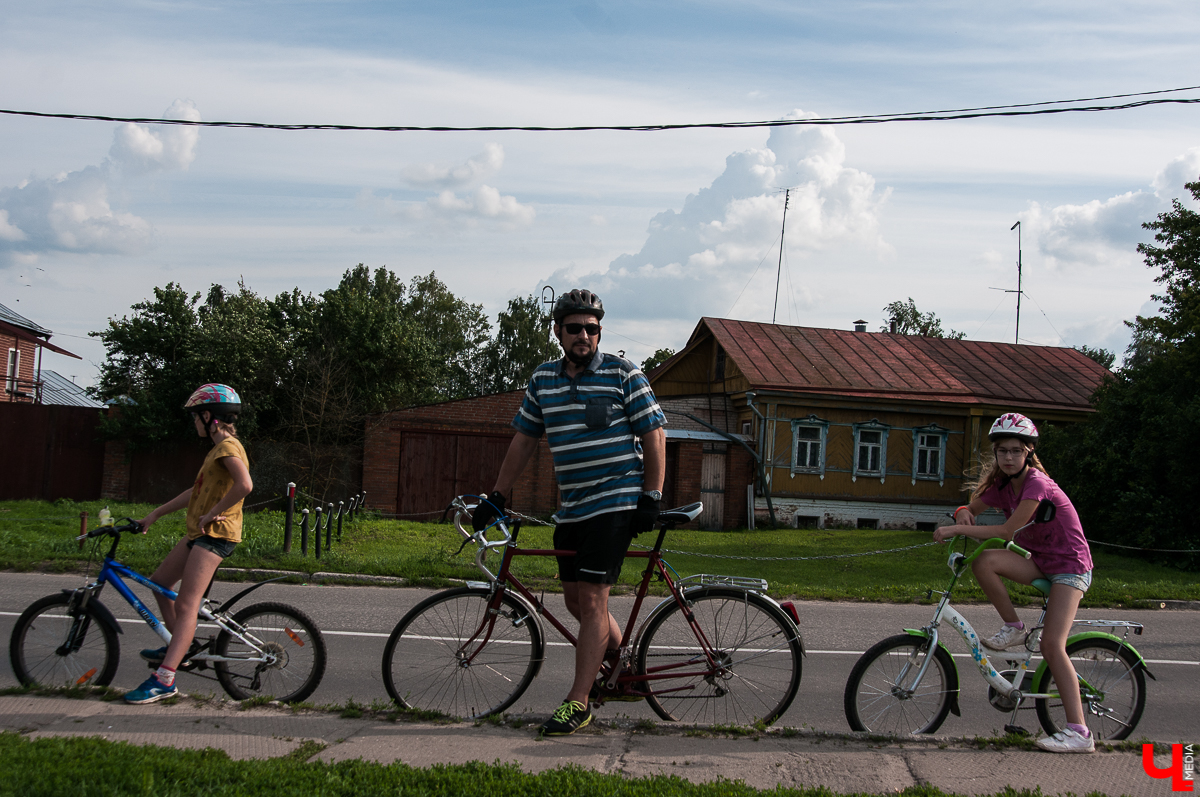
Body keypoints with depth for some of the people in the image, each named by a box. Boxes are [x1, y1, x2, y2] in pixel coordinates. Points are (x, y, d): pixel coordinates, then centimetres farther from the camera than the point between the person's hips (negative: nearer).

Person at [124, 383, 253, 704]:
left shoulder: (228, 446, -14)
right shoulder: (220, 447, 19)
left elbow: (244, 485, -31)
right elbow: (195, 492, 24)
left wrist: (213, 513, -22)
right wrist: (154, 515, 25)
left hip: (215, 534, -11)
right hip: (199, 532, 11)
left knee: (185, 606, -15)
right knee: (159, 582, 20)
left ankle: (164, 679, -18)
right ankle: (177, 647, 30)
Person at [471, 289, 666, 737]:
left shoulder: (622, 374, -5)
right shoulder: (543, 379, 9)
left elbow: (653, 435, -5)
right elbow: (524, 440, 15)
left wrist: (651, 498, -11)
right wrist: (496, 497, 12)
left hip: (615, 503, -6)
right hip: (571, 509, 6)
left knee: (591, 600, -10)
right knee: (576, 601, 11)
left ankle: (577, 703, -4)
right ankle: (621, 658, 37)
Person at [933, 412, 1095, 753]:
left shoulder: (1036, 483, -22)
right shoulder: (1001, 485, 1)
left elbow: (1008, 531, -27)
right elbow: (969, 509, 9)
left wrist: (958, 530, -28)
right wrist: (964, 514, -16)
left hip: (1069, 565, -7)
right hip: (1039, 561, 7)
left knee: (1052, 645, -20)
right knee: (983, 562, -23)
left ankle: (1079, 733, -17)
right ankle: (1014, 628, -3)